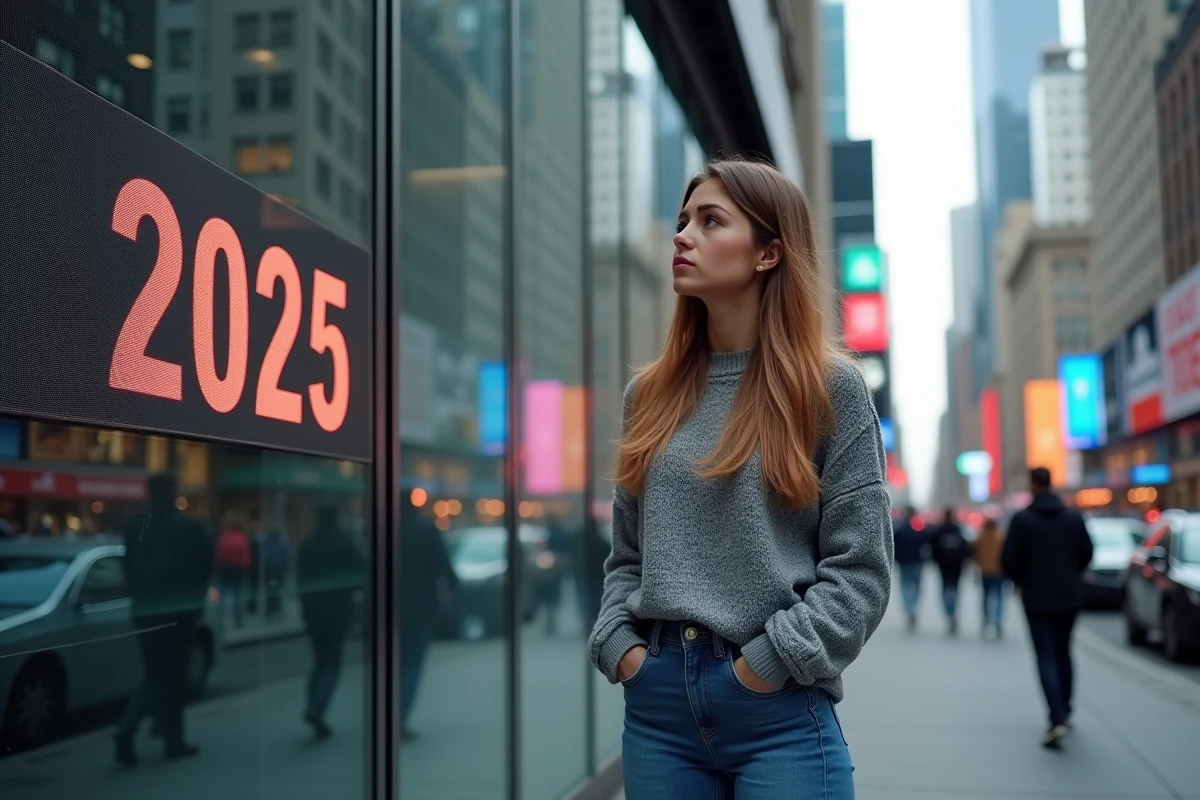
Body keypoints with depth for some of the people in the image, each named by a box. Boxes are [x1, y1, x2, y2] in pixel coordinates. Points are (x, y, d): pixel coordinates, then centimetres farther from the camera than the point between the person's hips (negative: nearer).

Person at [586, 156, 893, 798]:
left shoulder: (831, 390, -2)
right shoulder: (649, 394, 10)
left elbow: (859, 571, -5)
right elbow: (627, 557, 12)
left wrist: (767, 663, -13)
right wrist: (620, 644, -3)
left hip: (781, 711, -3)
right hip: (656, 703, 4)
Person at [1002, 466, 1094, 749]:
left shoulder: (1022, 519, -9)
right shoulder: (1074, 517, 1)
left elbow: (1009, 558, -12)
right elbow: (1086, 553, 1)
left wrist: (1020, 581, 8)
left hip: (1037, 598, -4)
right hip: (1070, 596, 4)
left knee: (1046, 657, -3)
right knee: (1063, 652, 19)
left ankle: (1057, 720, -16)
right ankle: (1065, 712, 27)